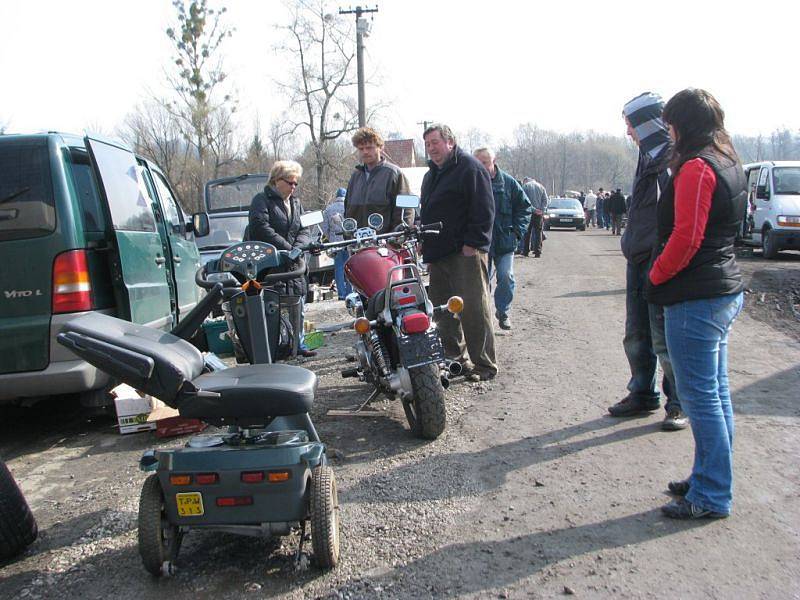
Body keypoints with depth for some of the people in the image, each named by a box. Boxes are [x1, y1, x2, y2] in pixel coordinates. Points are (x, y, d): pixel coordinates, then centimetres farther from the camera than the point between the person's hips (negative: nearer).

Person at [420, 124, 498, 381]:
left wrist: (472, 243, -18)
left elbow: (483, 208, -13)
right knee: (443, 311, 11)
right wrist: (426, 247, 21)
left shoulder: (470, 167, -6)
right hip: (439, 254, 9)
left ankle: (483, 364, 1)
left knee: (474, 310, -7)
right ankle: (454, 357, 22)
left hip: (466, 254, -9)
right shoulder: (431, 175, 22)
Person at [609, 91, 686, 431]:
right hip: (638, 260, 9)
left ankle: (679, 403, 13)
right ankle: (643, 395, 28)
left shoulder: (675, 158, -14)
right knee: (637, 336, 15)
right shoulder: (649, 157, 15)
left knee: (665, 338, -1)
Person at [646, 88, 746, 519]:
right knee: (716, 393, 16)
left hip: (695, 298, -10)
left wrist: (655, 276, -9)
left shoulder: (696, 167, -15)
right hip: (725, 292, 10)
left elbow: (686, 237, -21)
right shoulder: (729, 164, 15)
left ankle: (711, 496, 8)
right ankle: (710, 479, 28)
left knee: (700, 397, -2)